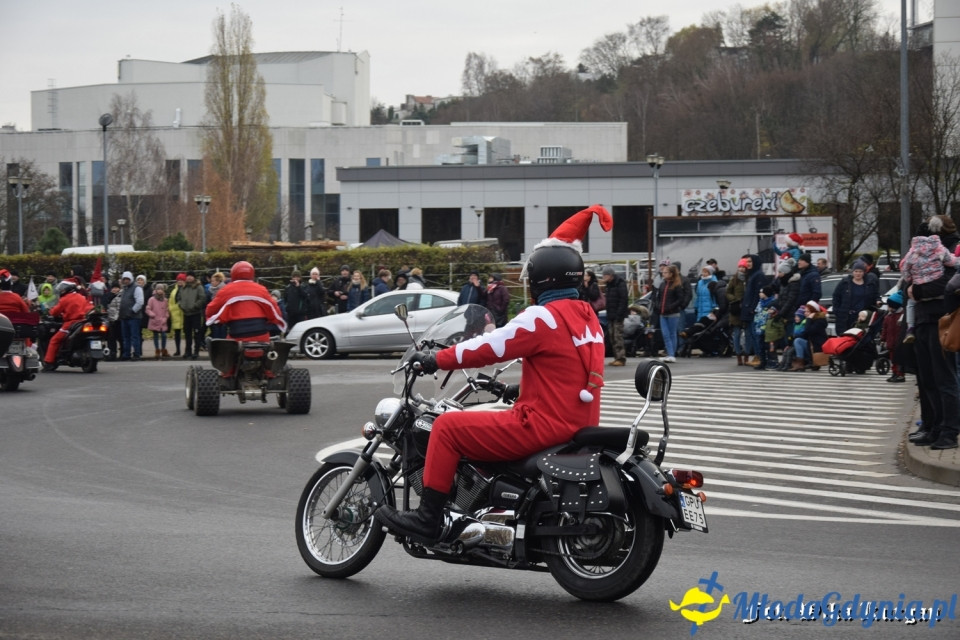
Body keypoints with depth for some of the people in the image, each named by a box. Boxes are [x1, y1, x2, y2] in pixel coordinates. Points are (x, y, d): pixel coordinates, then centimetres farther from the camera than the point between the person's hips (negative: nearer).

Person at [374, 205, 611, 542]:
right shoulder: (587, 315, 13)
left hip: (544, 423, -10)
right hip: (580, 425, 10)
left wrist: (438, 360, -4)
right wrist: (516, 386, 31)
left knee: (448, 426, -6)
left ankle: (427, 518, -8)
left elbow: (491, 346, -13)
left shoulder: (544, 317, -15)